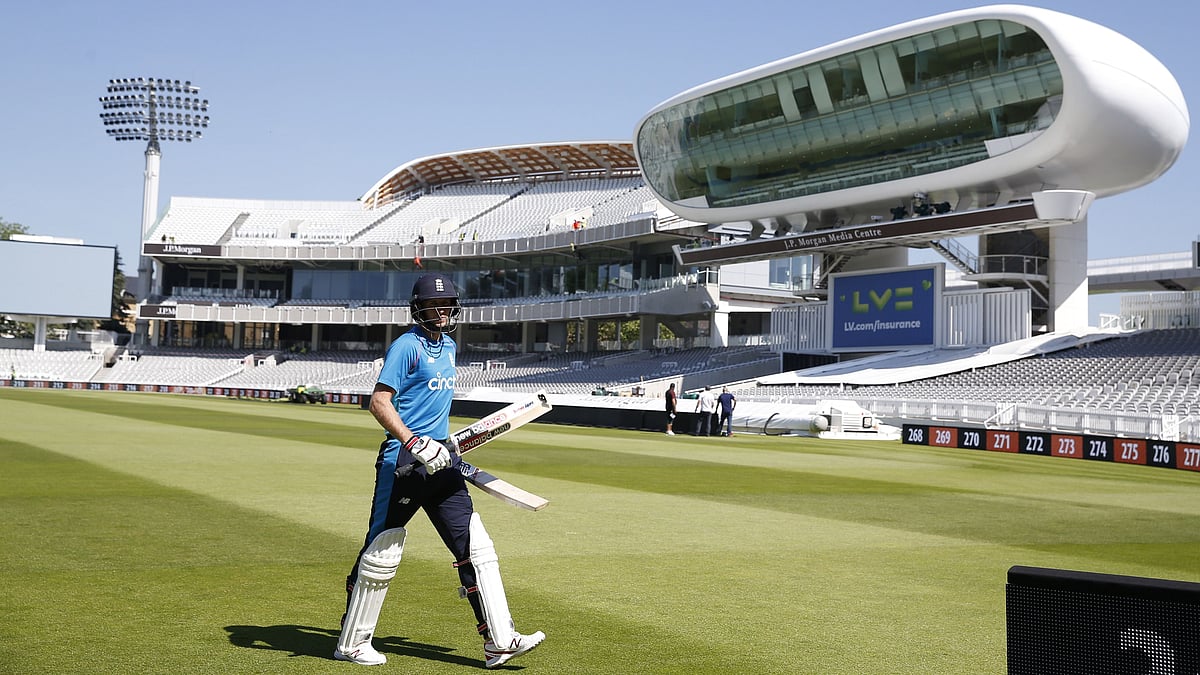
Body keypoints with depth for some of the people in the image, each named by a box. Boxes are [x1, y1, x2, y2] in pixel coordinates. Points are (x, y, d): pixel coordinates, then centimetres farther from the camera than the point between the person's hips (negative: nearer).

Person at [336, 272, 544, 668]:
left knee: (475, 546, 1)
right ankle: (351, 643, 15)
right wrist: (415, 445, -27)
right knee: (382, 553, 0)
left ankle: (499, 641, 3)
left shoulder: (449, 346, 17)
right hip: (402, 463, -8)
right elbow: (379, 402, -17)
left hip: (440, 461, 8)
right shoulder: (407, 346, -9)